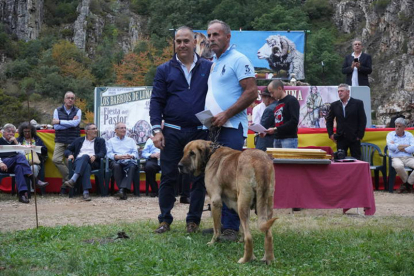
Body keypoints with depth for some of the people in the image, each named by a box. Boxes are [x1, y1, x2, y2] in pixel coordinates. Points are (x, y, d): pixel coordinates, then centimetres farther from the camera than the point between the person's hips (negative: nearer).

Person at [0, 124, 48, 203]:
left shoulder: (13, 141, 30)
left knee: (19, 167, -36)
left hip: (13, 165, 4)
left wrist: (16, 143, 7)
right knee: (20, 156, -33)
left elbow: (21, 152, 17)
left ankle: (22, 193, -52)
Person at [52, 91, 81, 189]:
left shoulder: (77, 111, 8)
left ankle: (66, 179, 7)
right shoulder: (57, 111, 9)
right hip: (60, 140, 1)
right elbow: (56, 127, -3)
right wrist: (70, 123, -7)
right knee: (56, 159, -14)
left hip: (73, 141, -1)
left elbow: (75, 123, -11)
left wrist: (59, 121, -8)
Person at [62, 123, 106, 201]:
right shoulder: (79, 140, 26)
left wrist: (95, 156, -16)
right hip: (78, 162, 0)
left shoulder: (100, 141, 23)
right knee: (86, 166, -38)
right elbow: (67, 150, 23)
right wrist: (70, 154, -3)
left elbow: (103, 153, 7)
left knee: (85, 156, -36)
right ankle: (86, 192, -55)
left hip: (93, 163, 0)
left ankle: (73, 180, -53)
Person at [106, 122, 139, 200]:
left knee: (132, 166, -35)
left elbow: (135, 153, 14)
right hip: (116, 161, -1)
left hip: (129, 161, 1)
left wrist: (131, 156, -11)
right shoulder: (111, 141, 22)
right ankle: (123, 191, -37)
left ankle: (122, 190, -47)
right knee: (116, 165, -38)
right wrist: (118, 156, -15)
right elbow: (109, 154, 6)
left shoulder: (131, 140, 29)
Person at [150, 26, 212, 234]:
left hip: (200, 132, 0)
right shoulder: (165, 70, 7)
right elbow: (156, 101, 5)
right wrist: (156, 129, -5)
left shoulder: (208, 68, 6)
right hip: (172, 132, 0)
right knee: (168, 177, 1)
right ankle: (165, 220, 10)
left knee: (199, 177, 4)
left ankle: (194, 220, 14)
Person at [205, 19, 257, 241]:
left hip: (231, 128, -9)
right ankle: (220, 223, 16)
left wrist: (225, 115, -18)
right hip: (214, 128, 9)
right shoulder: (214, 63, 19)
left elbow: (251, 92, -14)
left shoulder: (238, 60, -6)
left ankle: (231, 227, -7)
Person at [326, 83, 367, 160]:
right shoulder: (334, 105, 9)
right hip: (340, 138, 3)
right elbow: (329, 120, 16)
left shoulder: (358, 103, 0)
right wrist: (331, 134, 5)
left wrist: (360, 135, -6)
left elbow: (363, 120, -1)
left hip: (354, 139, -2)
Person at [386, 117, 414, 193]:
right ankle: (406, 181, -8)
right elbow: (391, 146, -10)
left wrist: (398, 147, -5)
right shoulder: (390, 135, 11)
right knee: (398, 166, -39)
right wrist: (407, 146, -5)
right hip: (396, 158, -3)